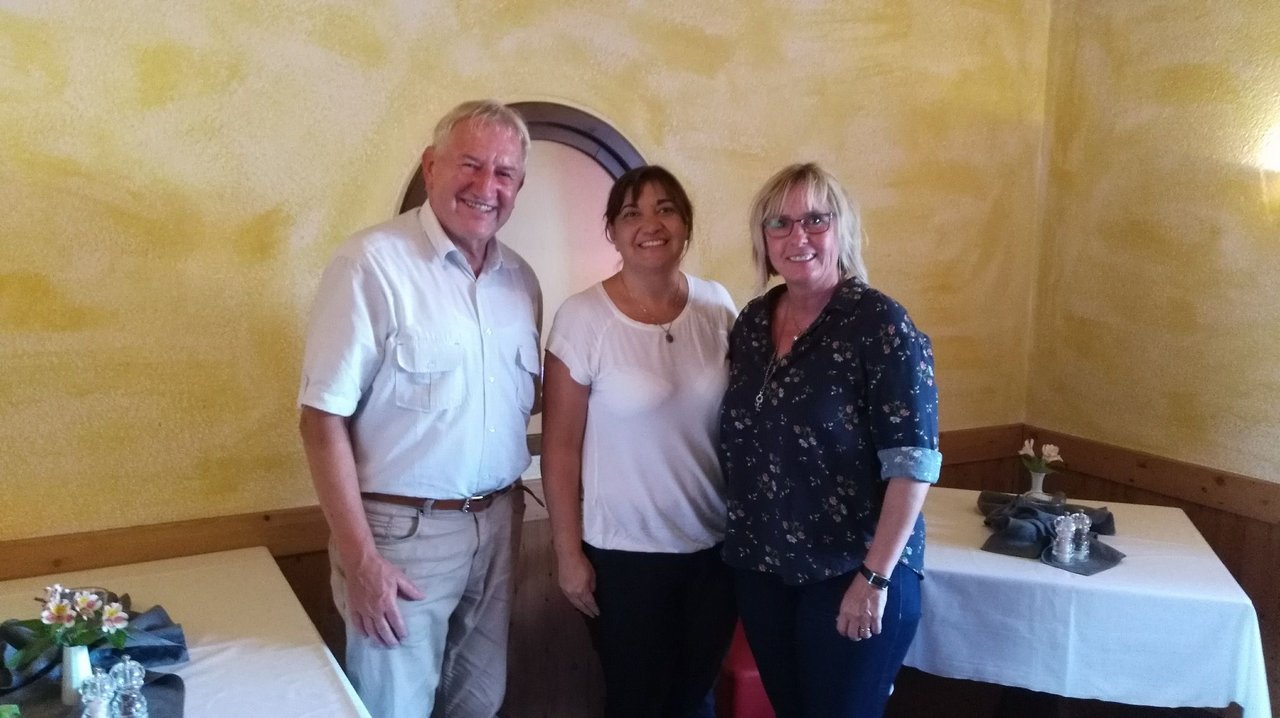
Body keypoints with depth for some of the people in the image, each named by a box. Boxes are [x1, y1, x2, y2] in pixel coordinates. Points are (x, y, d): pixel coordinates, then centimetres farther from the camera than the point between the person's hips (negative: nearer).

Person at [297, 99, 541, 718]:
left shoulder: (520, 279, 5)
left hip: (496, 525, 6)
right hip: (404, 529, -6)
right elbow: (324, 419, -16)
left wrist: (508, 501, 7)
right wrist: (359, 557, -17)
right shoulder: (373, 263, -15)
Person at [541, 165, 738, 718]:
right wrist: (568, 553, -9)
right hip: (625, 552, -3)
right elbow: (561, 445, -9)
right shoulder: (583, 318, -13)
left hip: (717, 544, 4)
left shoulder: (717, 306, -1)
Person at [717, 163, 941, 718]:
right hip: (760, 569, 6)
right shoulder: (752, 321, 4)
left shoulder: (879, 324, -14)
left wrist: (874, 576, -20)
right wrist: (740, 539, 9)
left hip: (848, 574, -5)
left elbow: (912, 460, -17)